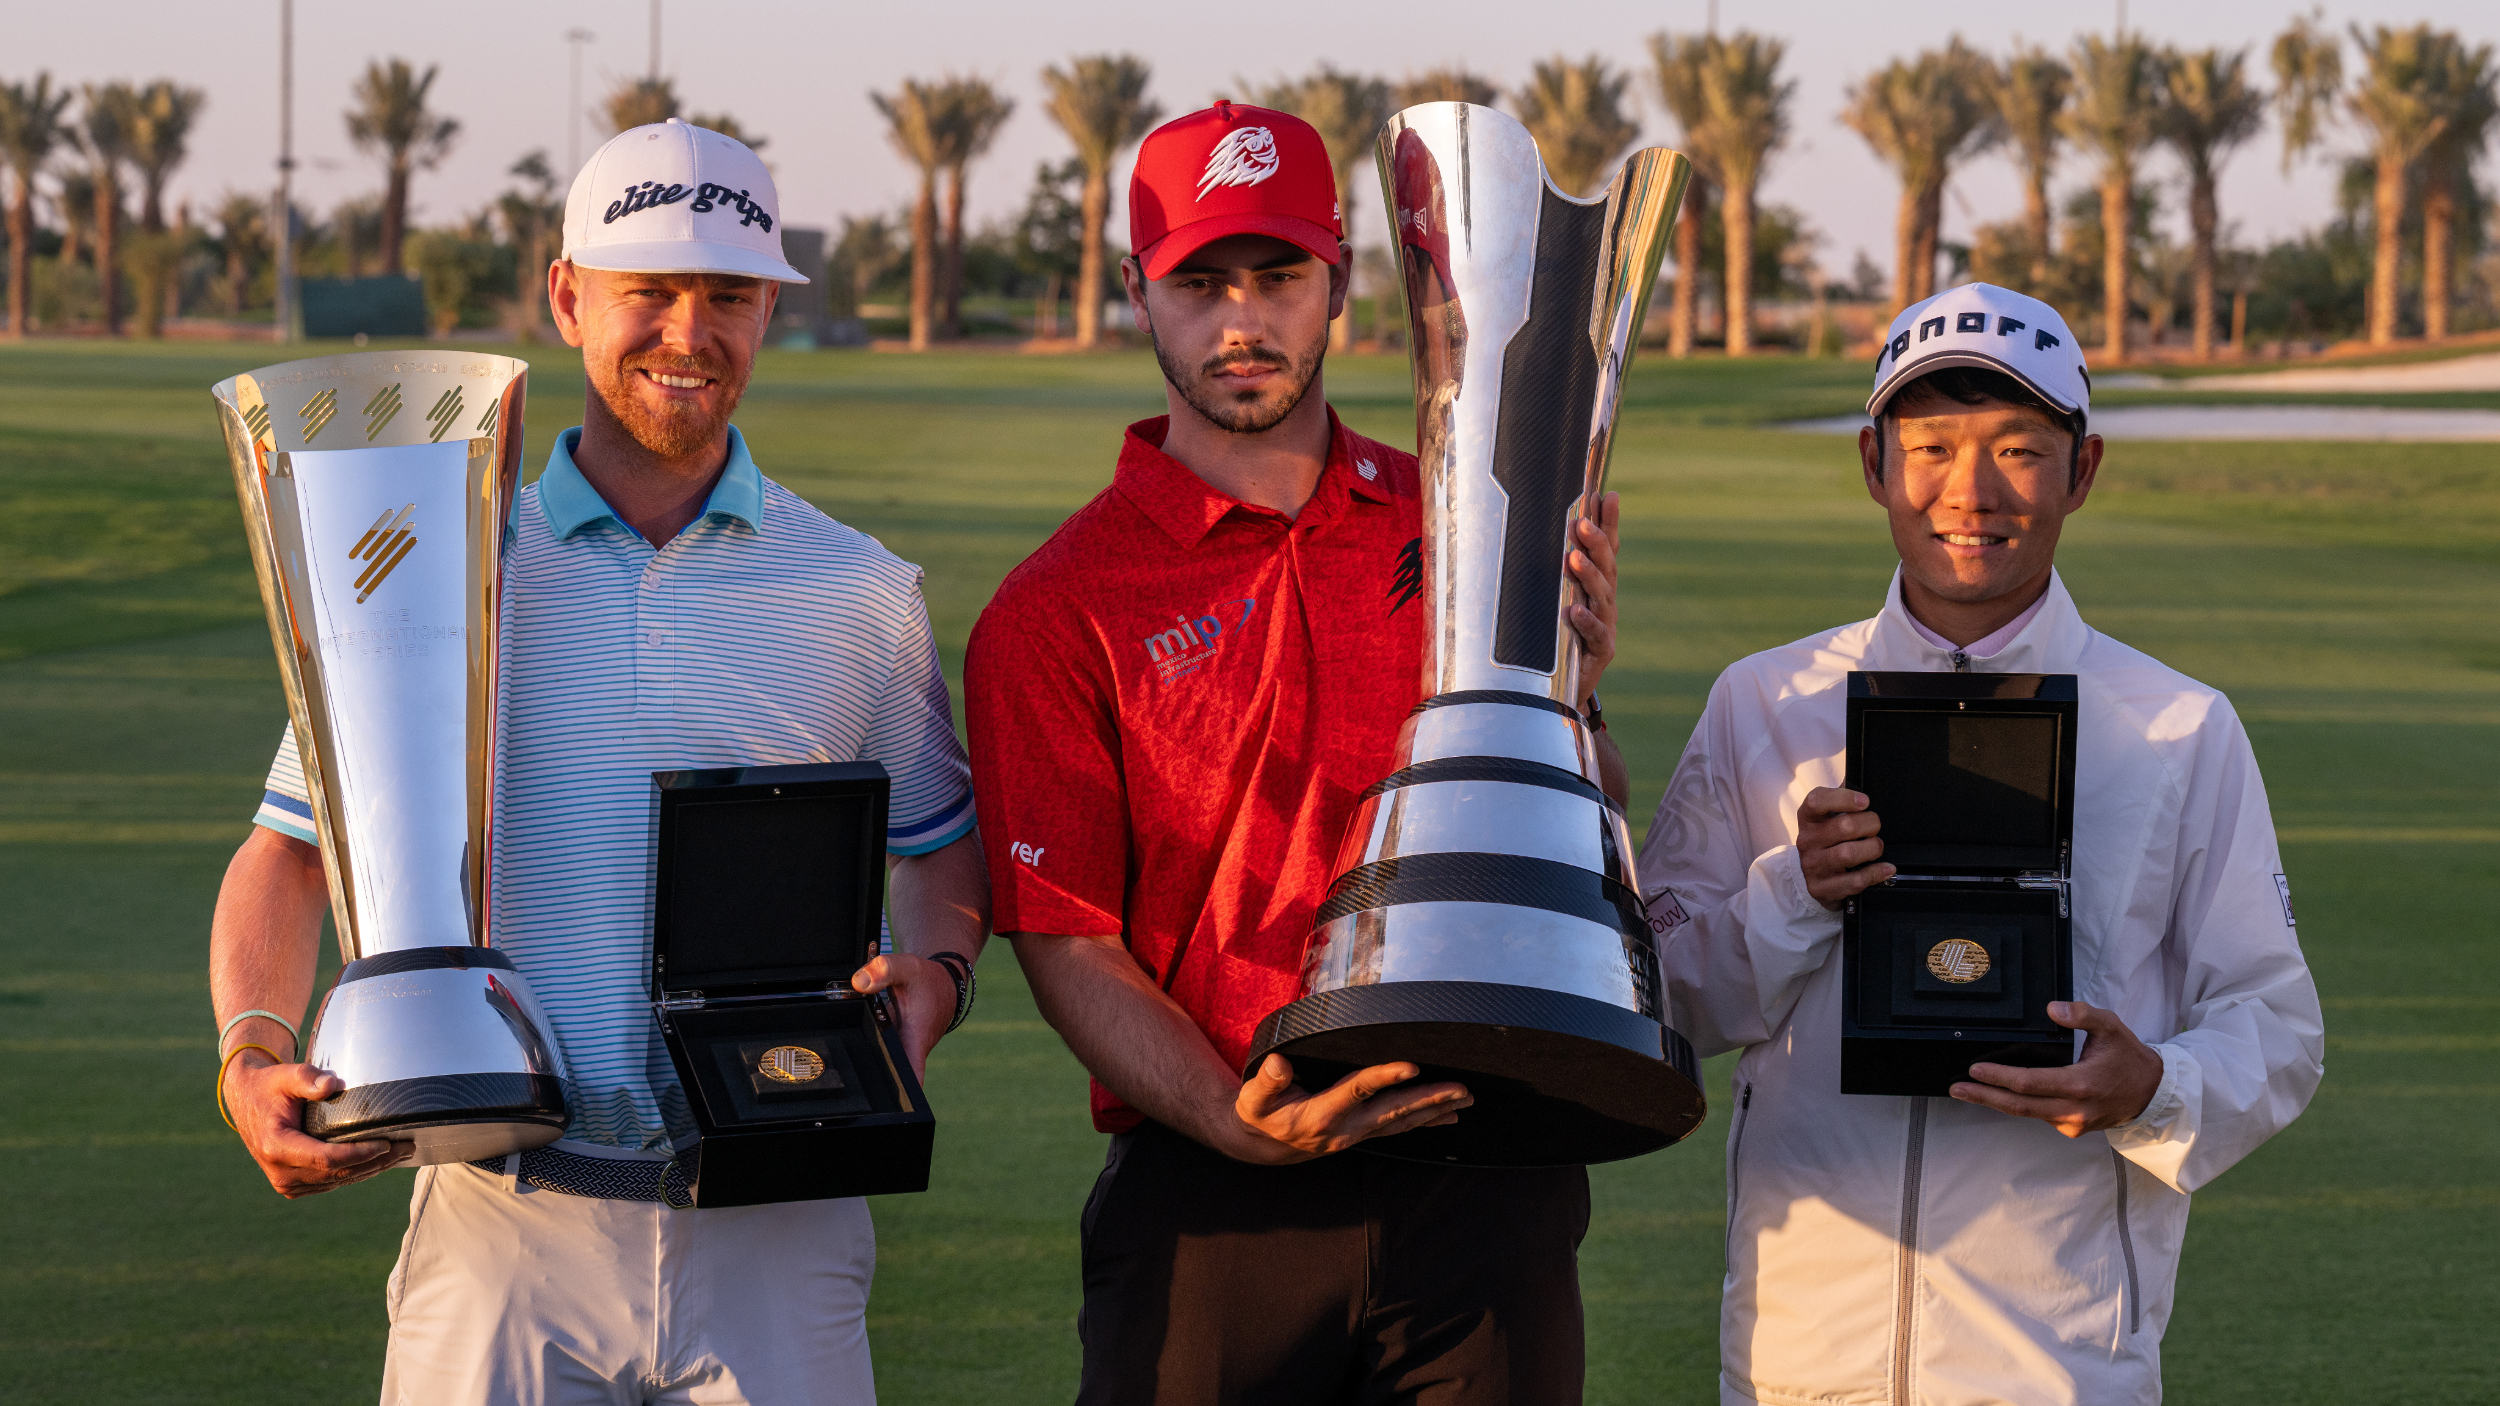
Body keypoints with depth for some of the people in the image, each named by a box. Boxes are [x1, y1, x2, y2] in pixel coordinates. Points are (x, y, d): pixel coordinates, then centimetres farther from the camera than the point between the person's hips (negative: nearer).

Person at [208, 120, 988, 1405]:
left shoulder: (859, 594, 9)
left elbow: (943, 844, 19)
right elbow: (290, 848, 8)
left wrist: (928, 977, -4)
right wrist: (252, 1056, -10)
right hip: (505, 1216, 0)